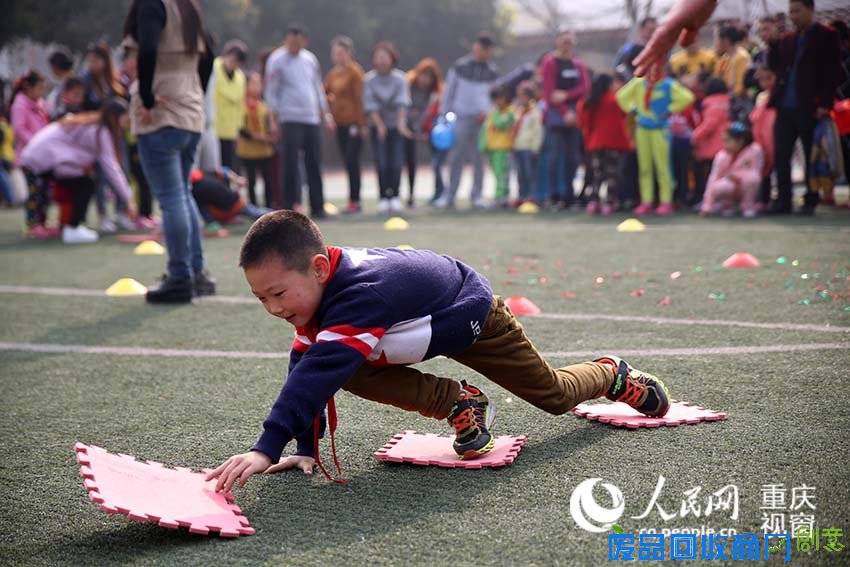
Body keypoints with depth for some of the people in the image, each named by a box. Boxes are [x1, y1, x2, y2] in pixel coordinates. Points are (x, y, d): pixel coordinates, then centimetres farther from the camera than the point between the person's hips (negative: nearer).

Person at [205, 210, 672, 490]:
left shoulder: (361, 295, -45)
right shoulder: (315, 288, -19)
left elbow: (318, 376, -55)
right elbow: (304, 366, -13)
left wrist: (268, 448, -60)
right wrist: (305, 448, -19)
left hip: (472, 314, -7)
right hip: (427, 329, 7)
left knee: (555, 394, 10)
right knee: (352, 369, -16)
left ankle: (613, 375, 46)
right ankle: (459, 404, 2)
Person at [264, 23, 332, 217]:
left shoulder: (310, 59, 12)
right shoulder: (277, 60, -3)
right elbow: (271, 92, -3)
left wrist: (326, 114, 15)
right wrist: (274, 121, -8)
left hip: (312, 120, 5)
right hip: (290, 120, -5)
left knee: (314, 165, 6)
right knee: (290, 164, -7)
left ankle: (317, 207, 12)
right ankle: (288, 206, -3)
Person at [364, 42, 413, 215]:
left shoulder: (400, 79, -5)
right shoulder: (369, 80, -5)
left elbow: (402, 102, -17)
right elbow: (370, 105, -11)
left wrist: (401, 123, -31)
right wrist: (379, 125, -24)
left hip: (396, 126, 0)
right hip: (377, 127, 0)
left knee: (396, 162, -6)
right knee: (382, 163, -6)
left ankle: (395, 197, 1)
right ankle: (384, 198, 1)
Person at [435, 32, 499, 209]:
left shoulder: (492, 72, 9)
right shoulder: (459, 67, 4)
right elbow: (448, 92, 7)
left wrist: (488, 112, -5)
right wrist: (444, 116, 3)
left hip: (481, 120, 2)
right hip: (461, 117, -1)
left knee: (479, 158, 2)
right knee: (456, 158, -4)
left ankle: (477, 195, 11)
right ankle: (449, 195, 1)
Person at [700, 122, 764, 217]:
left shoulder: (755, 150, -18)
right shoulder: (722, 156, -13)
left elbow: (756, 173, -15)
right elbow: (713, 179, -19)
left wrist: (736, 175, -31)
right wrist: (707, 206, -27)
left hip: (747, 190, 0)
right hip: (731, 189, 0)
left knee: (752, 177, -34)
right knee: (719, 187, -35)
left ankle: (748, 206, -9)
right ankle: (727, 204, 0)